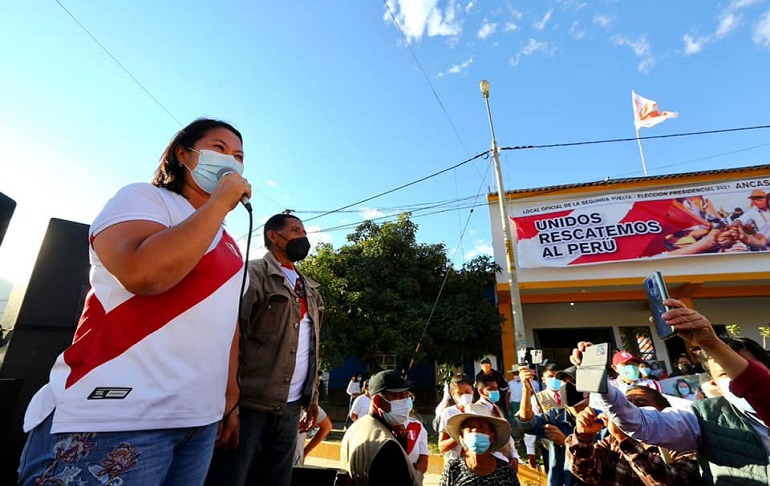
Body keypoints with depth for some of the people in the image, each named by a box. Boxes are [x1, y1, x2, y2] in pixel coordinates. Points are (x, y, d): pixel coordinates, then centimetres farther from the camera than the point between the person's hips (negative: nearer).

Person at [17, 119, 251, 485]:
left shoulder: (229, 245, 14)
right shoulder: (142, 198, -5)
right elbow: (144, 273, -26)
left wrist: (230, 396, 13)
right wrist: (220, 202, -15)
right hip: (117, 416, -7)